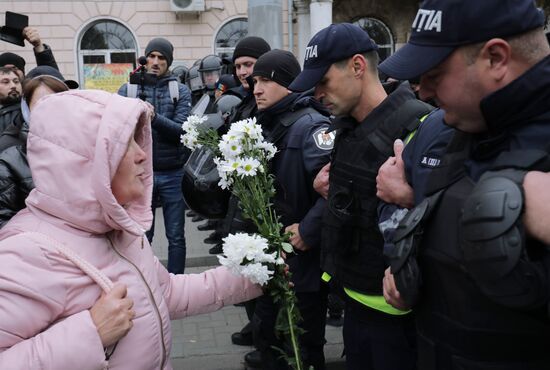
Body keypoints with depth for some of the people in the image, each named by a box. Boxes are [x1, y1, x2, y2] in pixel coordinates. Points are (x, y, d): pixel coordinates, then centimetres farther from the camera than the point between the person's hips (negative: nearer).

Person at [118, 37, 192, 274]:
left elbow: (181, 130, -11)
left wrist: (155, 117, -26)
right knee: (142, 237, 8)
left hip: (173, 173, 0)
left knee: (176, 237, 8)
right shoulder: (127, 90, 5)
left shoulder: (180, 91, 2)